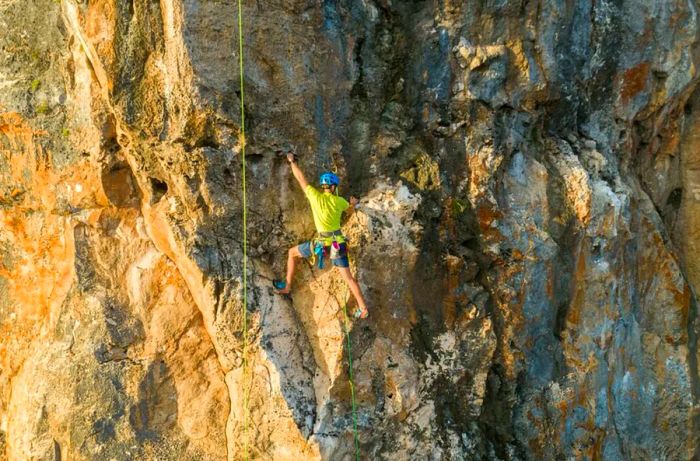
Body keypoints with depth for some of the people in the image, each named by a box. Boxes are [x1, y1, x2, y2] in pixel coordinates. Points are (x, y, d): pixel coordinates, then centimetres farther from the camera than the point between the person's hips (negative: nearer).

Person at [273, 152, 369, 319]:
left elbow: (300, 178, 5)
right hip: (338, 243, 3)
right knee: (348, 277, 10)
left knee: (292, 252, 21)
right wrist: (353, 203, 50)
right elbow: (351, 209, 25)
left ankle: (287, 286, 26)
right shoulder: (340, 201, 2)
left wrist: (292, 161, 20)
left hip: (322, 243, -3)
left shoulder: (315, 196, -7)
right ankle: (363, 309, 7)